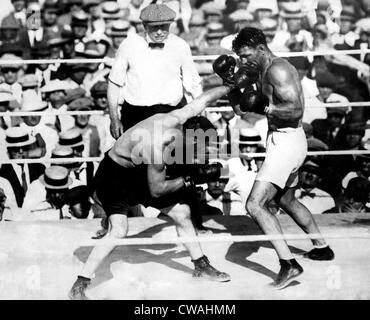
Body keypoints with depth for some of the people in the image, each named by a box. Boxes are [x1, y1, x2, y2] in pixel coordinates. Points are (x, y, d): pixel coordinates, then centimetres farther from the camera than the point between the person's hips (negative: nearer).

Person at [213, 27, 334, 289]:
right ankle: (322, 248, 42)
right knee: (286, 200, 28)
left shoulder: (278, 70, -18)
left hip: (286, 142, -11)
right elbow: (241, 108, 16)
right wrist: (229, 81, 2)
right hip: (285, 141, 11)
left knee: (255, 205, -16)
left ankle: (288, 263, -15)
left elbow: (296, 110, -26)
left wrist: (264, 108, -17)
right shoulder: (260, 73, 13)